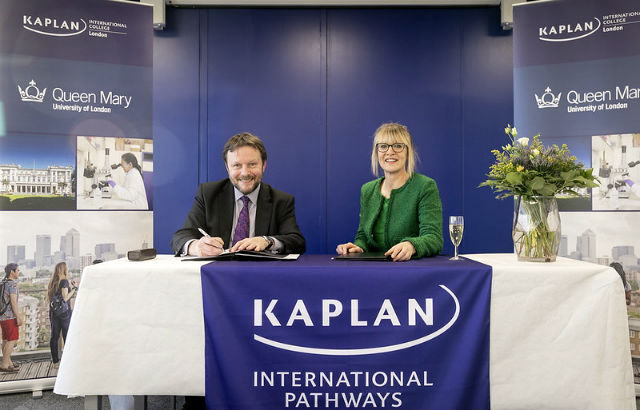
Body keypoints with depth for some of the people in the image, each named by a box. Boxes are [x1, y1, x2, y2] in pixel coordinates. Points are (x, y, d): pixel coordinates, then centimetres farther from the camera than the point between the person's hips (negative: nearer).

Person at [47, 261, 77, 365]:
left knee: (54, 336, 9)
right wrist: (74, 288, -8)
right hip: (64, 312, -7)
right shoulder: (64, 281, -11)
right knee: (67, 336, 0)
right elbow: (65, 298, -17)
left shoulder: (52, 282, 10)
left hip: (53, 312, 7)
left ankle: (55, 359, 15)